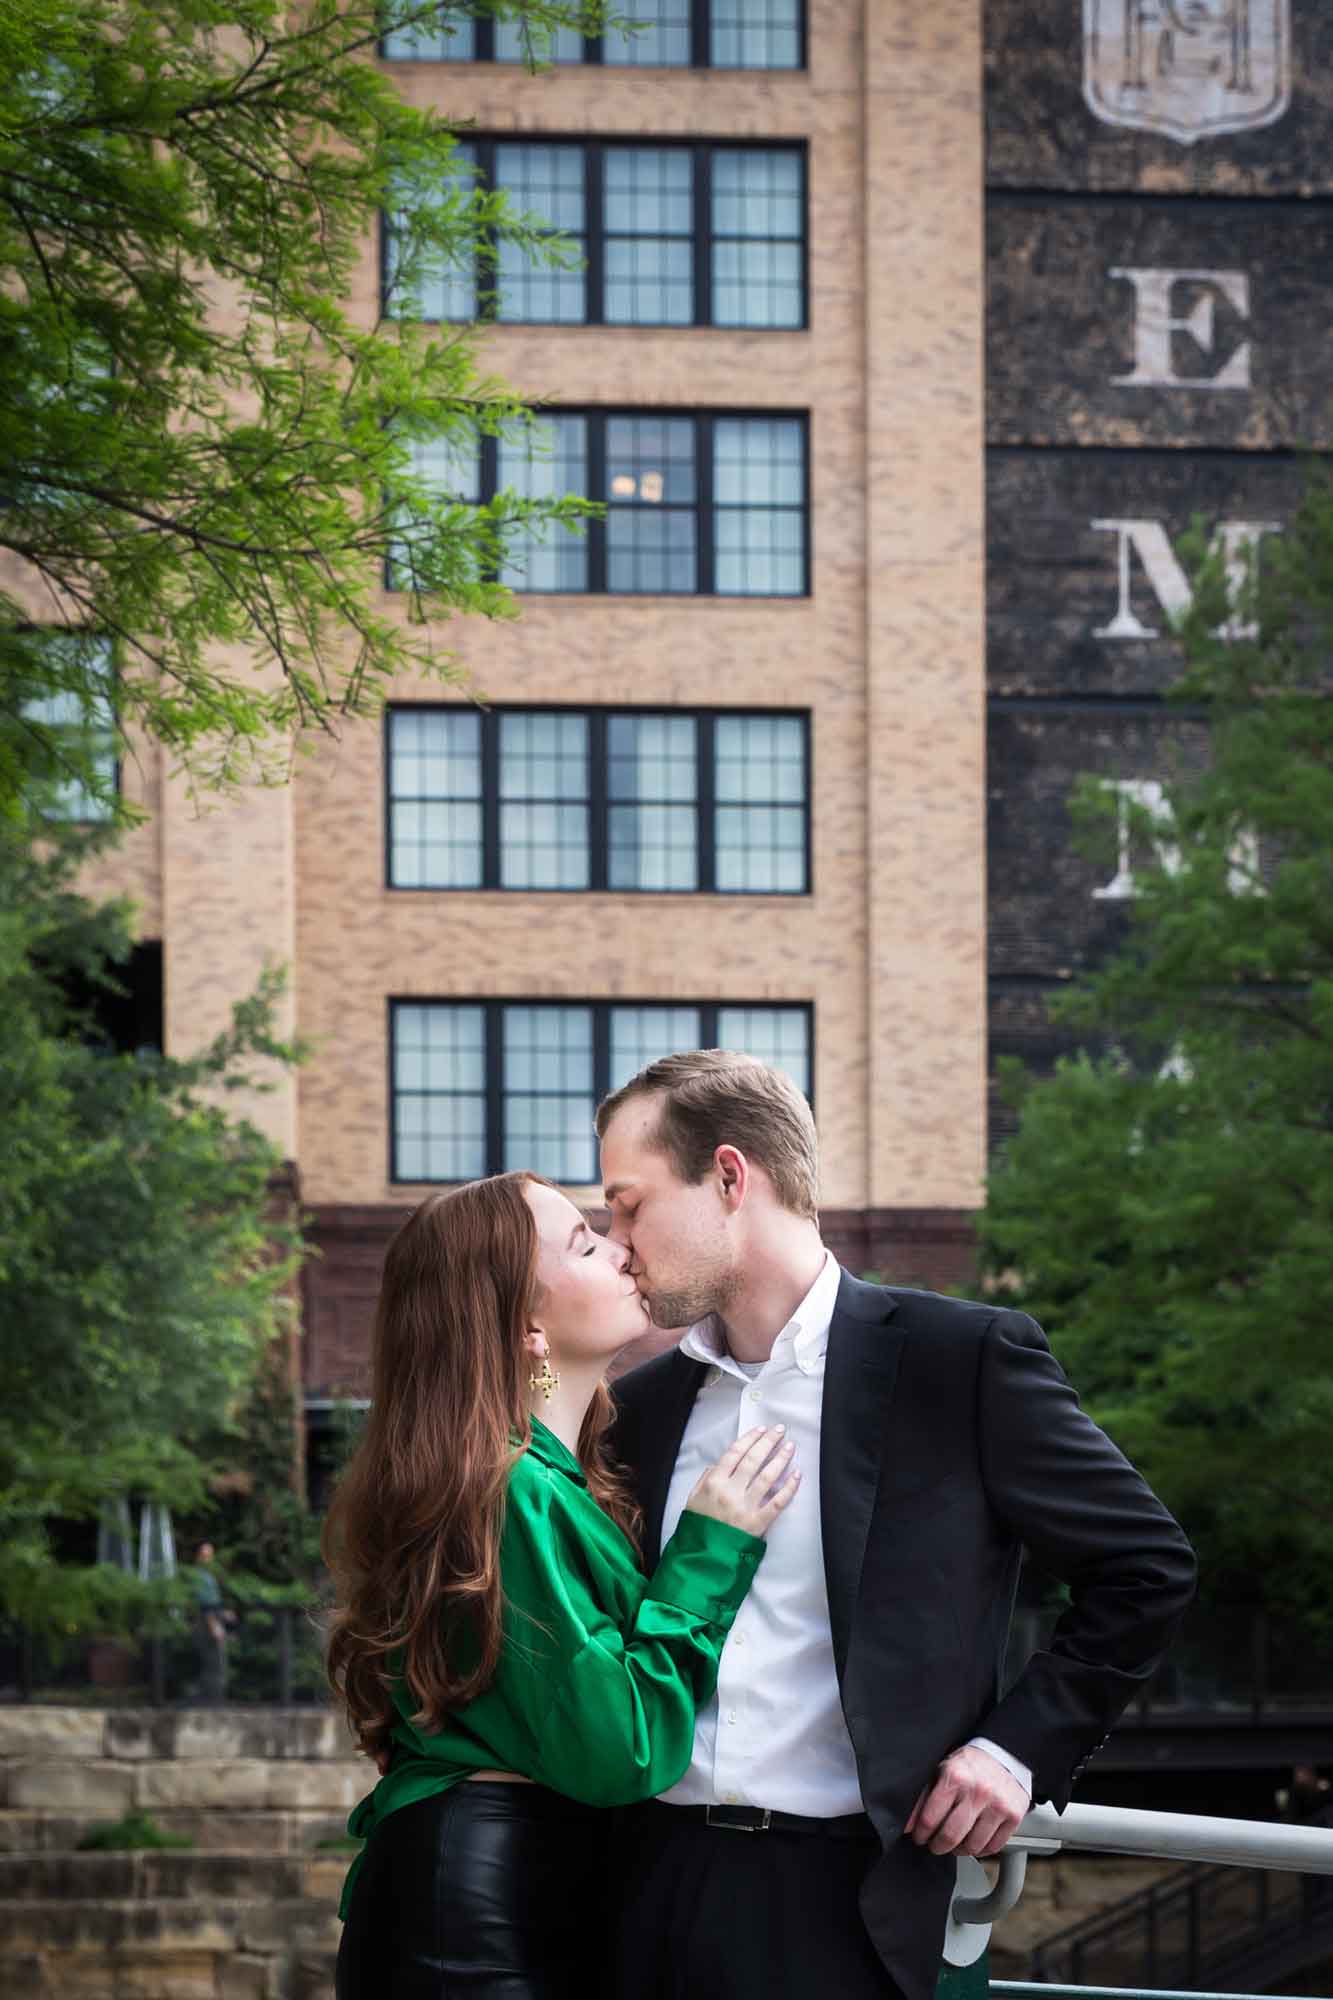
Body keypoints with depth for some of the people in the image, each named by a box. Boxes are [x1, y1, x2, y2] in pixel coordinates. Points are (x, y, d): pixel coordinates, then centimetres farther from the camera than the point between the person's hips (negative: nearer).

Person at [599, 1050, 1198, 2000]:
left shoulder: (961, 1358, -3)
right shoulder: (642, 1405, 13)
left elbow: (1146, 1566, 1)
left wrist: (1021, 1745, -6)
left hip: (849, 1903, -5)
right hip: (657, 1888, 5)